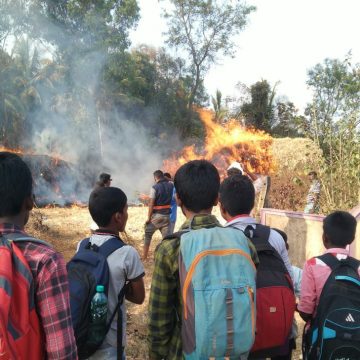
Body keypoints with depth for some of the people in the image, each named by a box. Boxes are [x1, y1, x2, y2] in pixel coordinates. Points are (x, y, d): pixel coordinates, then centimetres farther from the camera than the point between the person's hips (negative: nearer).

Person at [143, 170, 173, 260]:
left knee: (147, 235, 13)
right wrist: (165, 178, 23)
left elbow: (151, 204, -13)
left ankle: (144, 256, 18)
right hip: (166, 215, 4)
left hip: (156, 215, -4)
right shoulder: (170, 185, 2)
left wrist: (148, 218, -9)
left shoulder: (155, 187, -12)